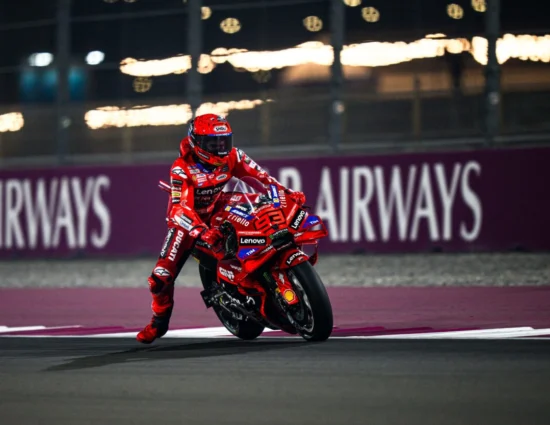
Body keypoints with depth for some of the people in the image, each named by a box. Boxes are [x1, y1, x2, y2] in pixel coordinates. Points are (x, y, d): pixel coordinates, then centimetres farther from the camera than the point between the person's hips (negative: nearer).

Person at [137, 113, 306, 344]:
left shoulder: (232, 157, -13)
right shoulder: (181, 169, -26)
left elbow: (260, 176, -10)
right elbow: (179, 208, -33)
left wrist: (288, 192, -24)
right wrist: (201, 231, -48)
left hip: (219, 214, 4)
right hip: (187, 221, -4)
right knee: (161, 275, -14)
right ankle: (159, 321, 9)